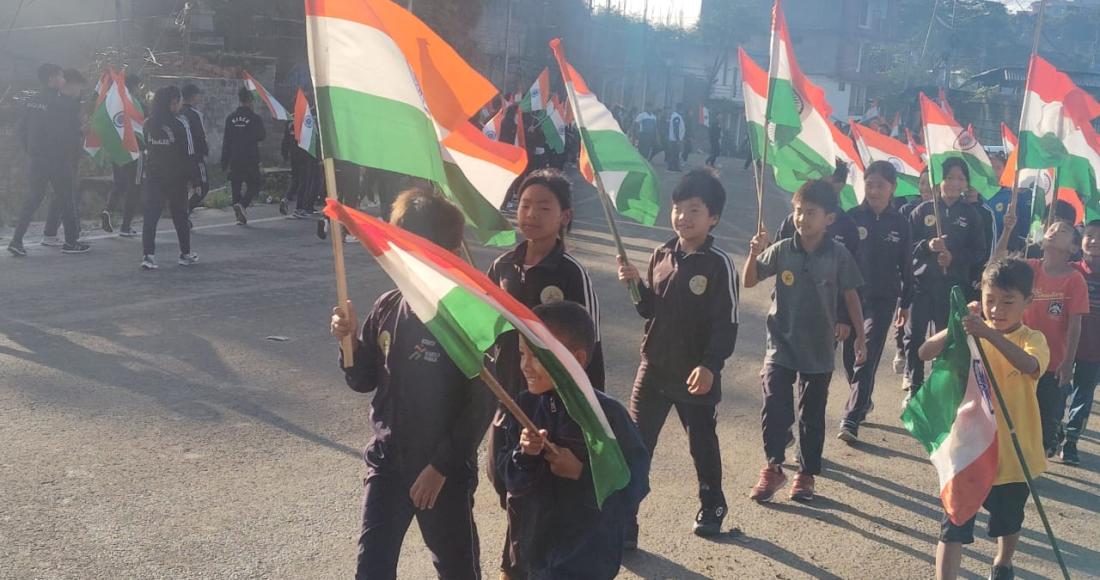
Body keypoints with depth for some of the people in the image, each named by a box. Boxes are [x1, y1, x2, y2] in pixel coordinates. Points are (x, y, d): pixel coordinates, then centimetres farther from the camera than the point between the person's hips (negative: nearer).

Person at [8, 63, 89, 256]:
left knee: (33, 198, 12)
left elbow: (20, 130, 10)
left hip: (37, 159, 7)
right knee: (65, 200, 5)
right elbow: (74, 129, -12)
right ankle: (71, 242, 12)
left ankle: (16, 240, 6)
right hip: (56, 159, -6)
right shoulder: (62, 102, -13)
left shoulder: (33, 101, 8)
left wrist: (31, 149, 16)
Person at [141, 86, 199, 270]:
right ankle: (185, 254, 22)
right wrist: (194, 177, -4)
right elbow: (187, 155, -12)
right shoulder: (178, 126, -13)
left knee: (150, 215, 0)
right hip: (176, 177, -3)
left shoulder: (148, 124, 1)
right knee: (180, 215, 11)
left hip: (153, 177, 3)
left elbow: (145, 147, 7)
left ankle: (148, 255, -9)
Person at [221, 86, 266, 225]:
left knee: (236, 186, 10)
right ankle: (242, 204, -18)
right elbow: (262, 136, 3)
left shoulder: (230, 118, 3)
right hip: (250, 160, -3)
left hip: (234, 160, 3)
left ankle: (240, 216, 9)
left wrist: (225, 162, 7)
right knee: (254, 184, 7)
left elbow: (226, 141, 3)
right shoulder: (255, 118, -8)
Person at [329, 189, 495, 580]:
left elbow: (481, 405, -17)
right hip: (386, 462, 4)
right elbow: (363, 381, 8)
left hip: (446, 470, -4)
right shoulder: (386, 308, -2)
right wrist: (350, 340, -11)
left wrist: (441, 466, -17)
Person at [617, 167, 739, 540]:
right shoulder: (661, 255, 3)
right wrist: (635, 285, -7)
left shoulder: (719, 265, -13)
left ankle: (712, 507, 39)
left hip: (697, 375, -4)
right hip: (653, 369, 4)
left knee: (702, 444, 16)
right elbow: (650, 309, 10)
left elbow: (727, 324, -14)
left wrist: (710, 366, -23)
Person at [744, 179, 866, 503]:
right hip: (781, 346, 0)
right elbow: (749, 282, -1)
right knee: (774, 410, -3)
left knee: (812, 415, 11)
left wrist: (860, 336, 3)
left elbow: (850, 296, 2)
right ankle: (773, 467, 16)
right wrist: (755, 253, -18)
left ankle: (806, 474, 26)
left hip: (819, 351, 0)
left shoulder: (839, 255, -7)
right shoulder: (781, 250, -4)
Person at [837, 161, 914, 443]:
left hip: (882, 300, -1)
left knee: (867, 359, -8)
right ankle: (863, 402, 35)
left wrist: (905, 302, 10)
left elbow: (906, 264, 7)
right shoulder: (852, 217, -3)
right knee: (850, 356, 10)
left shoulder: (899, 222, 0)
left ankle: (851, 420, -9)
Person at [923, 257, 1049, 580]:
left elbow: (1029, 364, -34)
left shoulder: (1033, 339, -9)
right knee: (954, 526, -6)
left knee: (1009, 521, 25)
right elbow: (925, 353, -20)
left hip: (1014, 450, 1)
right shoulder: (970, 334, -5)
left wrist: (989, 334, -48)